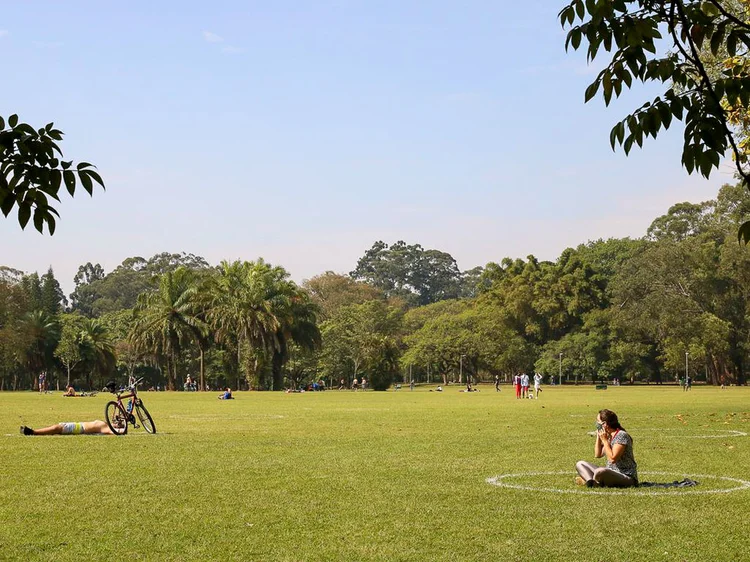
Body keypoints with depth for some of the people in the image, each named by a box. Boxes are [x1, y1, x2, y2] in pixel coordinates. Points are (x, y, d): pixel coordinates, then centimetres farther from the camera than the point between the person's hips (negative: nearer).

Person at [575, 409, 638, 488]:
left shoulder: (621, 435, -16)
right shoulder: (608, 436, 10)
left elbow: (612, 458, -24)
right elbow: (598, 455, 13)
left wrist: (604, 440, -17)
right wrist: (598, 436, 5)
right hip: (611, 473, 9)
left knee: (599, 472, -40)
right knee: (580, 464, 4)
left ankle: (588, 479, -7)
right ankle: (591, 482, -24)